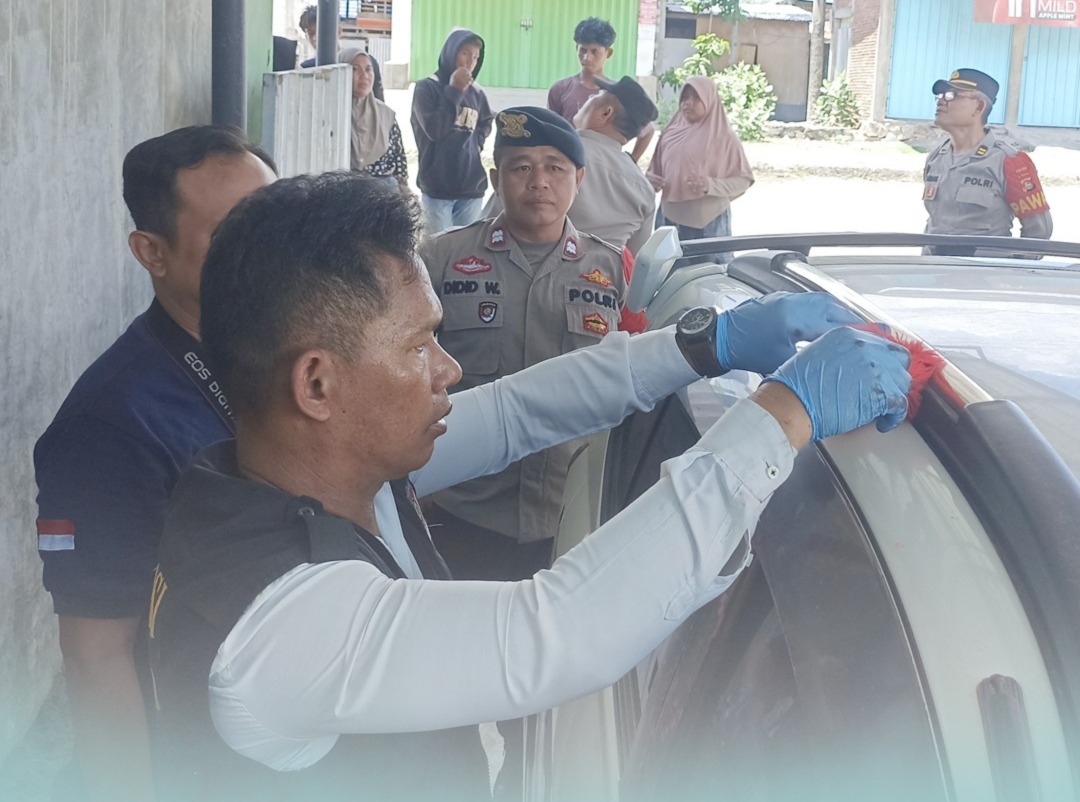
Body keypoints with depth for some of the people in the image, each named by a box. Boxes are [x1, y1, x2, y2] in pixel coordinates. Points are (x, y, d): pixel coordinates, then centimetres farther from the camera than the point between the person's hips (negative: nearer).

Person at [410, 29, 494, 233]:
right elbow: (434, 129, -16)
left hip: (472, 187, 4)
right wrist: (454, 91, -13)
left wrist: (476, 141, 7)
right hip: (438, 188, -4)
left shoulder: (476, 93, 8)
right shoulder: (426, 88, -4)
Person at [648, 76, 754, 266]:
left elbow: (743, 180, -6)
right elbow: (655, 171, 19)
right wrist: (650, 180, -4)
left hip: (708, 223, -4)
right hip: (670, 220, 4)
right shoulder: (672, 132, 8)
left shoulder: (724, 137, -4)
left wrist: (710, 185, -21)